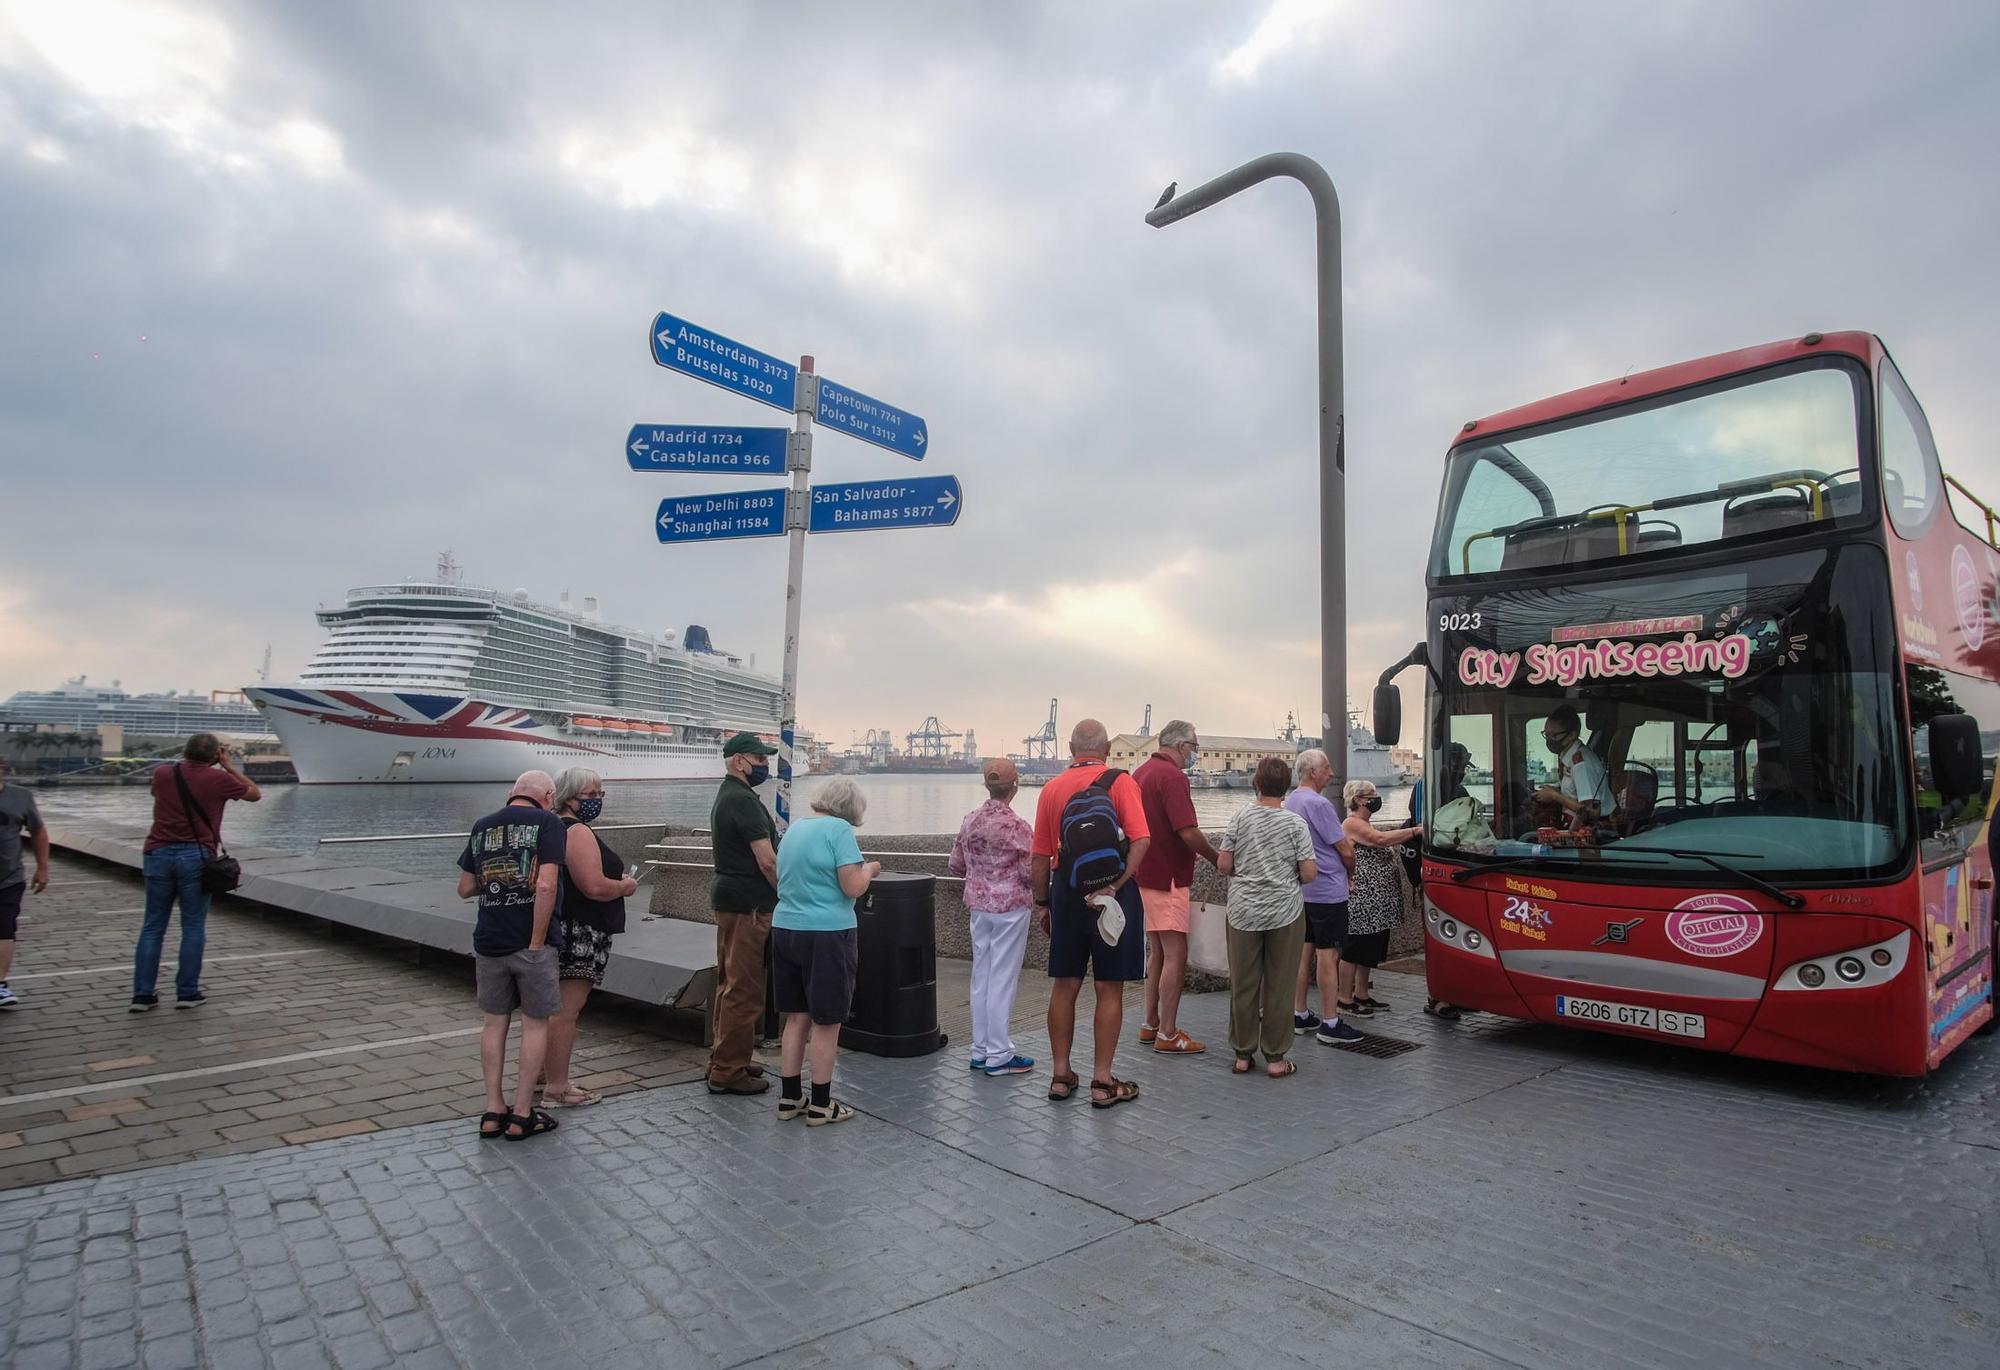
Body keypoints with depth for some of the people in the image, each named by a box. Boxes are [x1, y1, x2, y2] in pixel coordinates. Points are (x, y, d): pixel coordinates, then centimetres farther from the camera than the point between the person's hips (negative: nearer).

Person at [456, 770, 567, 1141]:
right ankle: (522, 1114, 12)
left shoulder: (482, 826, 7)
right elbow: (546, 886, -20)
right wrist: (537, 941, -14)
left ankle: (493, 1111, 21)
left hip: (489, 942, 5)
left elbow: (464, 889, 13)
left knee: (494, 1022, 16)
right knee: (535, 1024, 8)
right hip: (530, 943, -5)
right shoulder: (547, 822, -9)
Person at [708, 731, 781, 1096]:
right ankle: (728, 1072, 3)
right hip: (748, 904, -11)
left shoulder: (726, 796, 16)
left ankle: (724, 1059, 29)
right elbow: (768, 861, -21)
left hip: (729, 898, 11)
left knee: (730, 984, 18)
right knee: (745, 990, -4)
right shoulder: (744, 800, -17)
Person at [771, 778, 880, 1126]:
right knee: (825, 1022, 4)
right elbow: (853, 888, -16)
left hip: (785, 928, 8)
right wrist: (869, 869, 4)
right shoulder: (839, 830, -12)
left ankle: (789, 1098, 23)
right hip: (825, 934, -7)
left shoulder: (795, 828, 12)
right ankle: (820, 1106, 13)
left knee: (796, 1018, 15)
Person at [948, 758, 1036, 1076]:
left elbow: (955, 865, 10)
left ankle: (980, 1051, 22)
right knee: (1003, 979, 1)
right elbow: (1031, 873, -17)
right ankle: (999, 1056, 8)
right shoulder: (1016, 826, -18)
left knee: (981, 977, 13)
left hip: (978, 905, 6)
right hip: (1010, 907, -6)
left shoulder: (970, 821, 2)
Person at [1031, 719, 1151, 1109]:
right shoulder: (1121, 783, -5)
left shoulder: (1052, 788, 4)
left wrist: (1043, 903, 14)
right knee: (1109, 989, 5)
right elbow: (1140, 841, -18)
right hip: (1113, 896, -3)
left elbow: (1040, 857, 6)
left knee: (1064, 986, 12)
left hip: (1065, 891, 3)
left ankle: (1060, 1076, 21)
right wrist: (1115, 884, -18)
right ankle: (1102, 1082, 10)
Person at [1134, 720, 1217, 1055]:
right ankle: (1168, 1035, 1)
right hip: (1168, 877, -10)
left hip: (1145, 874, 10)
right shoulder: (1172, 776, -17)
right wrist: (1215, 857, -7)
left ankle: (1151, 1025, 24)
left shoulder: (1142, 772, 13)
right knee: (1176, 955, -3)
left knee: (1157, 952, 17)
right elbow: (1188, 832, -23)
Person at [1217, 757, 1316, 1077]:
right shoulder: (1294, 822, -7)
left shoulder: (1241, 818, -3)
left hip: (1243, 912, 2)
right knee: (1278, 986, 7)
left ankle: (1243, 1055, 19)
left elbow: (1223, 865, -3)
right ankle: (1275, 1058, 15)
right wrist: (1289, 879, 11)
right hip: (1284, 912, -1)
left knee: (1243, 984, 9)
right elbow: (1309, 874, -9)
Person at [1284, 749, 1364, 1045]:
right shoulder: (1319, 804, -19)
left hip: (1302, 889, 9)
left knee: (1304, 950, 14)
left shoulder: (1290, 801, 10)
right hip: (1327, 890, -9)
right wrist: (1351, 868, 7)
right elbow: (1345, 850, -12)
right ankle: (1330, 1024, 3)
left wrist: (1344, 841, 8)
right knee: (1328, 954, -3)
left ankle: (1300, 1015, 22)